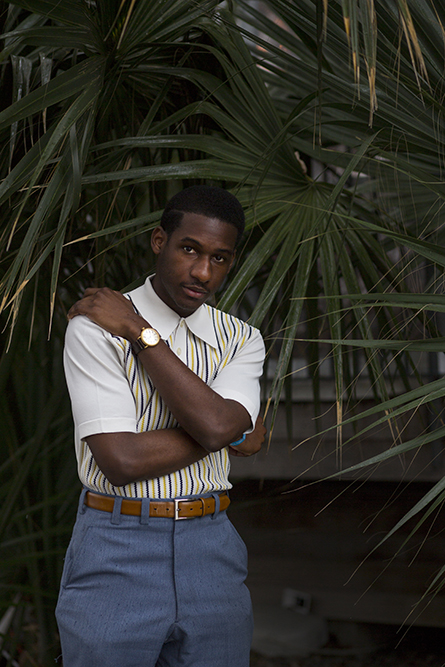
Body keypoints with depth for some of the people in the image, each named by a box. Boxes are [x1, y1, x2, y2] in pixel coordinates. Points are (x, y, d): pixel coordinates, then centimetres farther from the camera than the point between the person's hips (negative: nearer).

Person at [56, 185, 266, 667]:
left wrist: (140, 333, -11)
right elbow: (122, 459, -17)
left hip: (212, 551, 4)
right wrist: (232, 436, -7)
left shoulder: (242, 340, 6)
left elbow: (216, 422, -15)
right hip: (116, 555, -4)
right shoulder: (94, 328, -8)